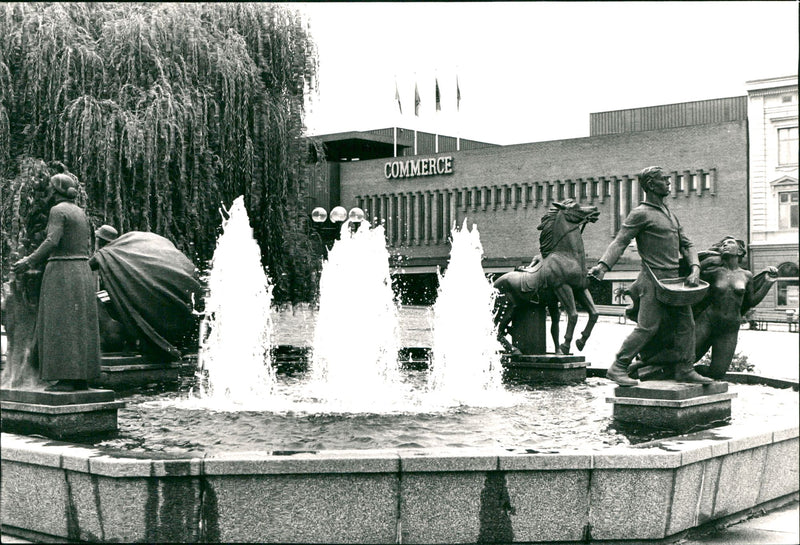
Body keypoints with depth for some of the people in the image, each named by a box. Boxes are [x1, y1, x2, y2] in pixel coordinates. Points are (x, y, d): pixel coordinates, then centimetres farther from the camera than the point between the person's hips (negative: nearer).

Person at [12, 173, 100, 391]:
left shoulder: (58, 211, -9)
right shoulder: (80, 212, 14)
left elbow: (52, 241, -19)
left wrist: (29, 262, -14)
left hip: (62, 273, -8)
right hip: (83, 272, 8)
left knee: (61, 324, -6)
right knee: (81, 324, 8)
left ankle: (66, 379, -9)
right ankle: (82, 378, 10)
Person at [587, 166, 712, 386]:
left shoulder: (670, 214, 20)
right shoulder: (641, 214, -6)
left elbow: (686, 244, 22)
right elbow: (620, 241, -14)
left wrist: (695, 268, 5)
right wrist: (603, 265, -28)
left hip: (673, 280, 8)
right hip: (654, 279, -8)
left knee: (686, 324, 8)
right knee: (647, 326, -12)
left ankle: (685, 370, 17)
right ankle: (618, 368, -6)